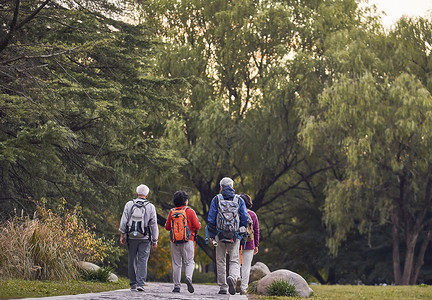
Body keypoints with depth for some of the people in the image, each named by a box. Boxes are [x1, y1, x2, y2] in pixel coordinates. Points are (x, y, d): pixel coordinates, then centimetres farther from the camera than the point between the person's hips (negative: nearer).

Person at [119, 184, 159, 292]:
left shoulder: (129, 204, 4)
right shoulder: (150, 207, 1)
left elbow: (124, 221, -1)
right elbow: (153, 225, 2)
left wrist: (122, 235, 3)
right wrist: (155, 240, 8)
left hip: (131, 237, 1)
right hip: (144, 238, -1)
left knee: (132, 261, 10)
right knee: (142, 261, -1)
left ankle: (133, 284, 14)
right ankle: (140, 284, -13)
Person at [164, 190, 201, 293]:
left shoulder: (172, 212, 3)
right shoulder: (190, 211, -5)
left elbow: (167, 227, 9)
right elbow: (197, 226, -5)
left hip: (175, 242, 3)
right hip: (187, 241, -3)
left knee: (176, 264, 7)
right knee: (189, 262, 2)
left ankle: (176, 286, 5)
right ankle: (188, 277, -24)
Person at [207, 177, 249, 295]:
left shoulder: (216, 199, 3)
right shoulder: (239, 200, 6)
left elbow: (211, 219, 1)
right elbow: (245, 219, 3)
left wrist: (212, 235, 8)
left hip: (220, 235, 0)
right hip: (235, 236, 0)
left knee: (221, 261, 10)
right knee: (234, 260, 1)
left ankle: (223, 287, 9)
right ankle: (233, 277, -28)